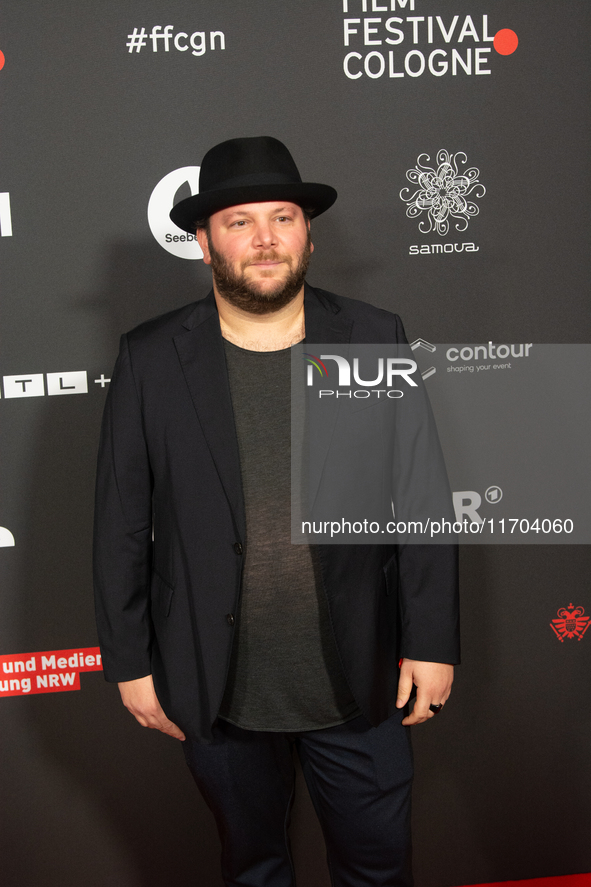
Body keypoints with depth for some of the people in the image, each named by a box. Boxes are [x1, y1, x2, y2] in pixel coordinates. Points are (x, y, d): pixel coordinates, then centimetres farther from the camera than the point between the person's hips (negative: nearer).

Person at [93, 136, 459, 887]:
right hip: (216, 691, 0)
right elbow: (122, 526, -3)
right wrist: (130, 660, -1)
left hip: (360, 684, 1)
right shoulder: (150, 360, -7)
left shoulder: (376, 339, -5)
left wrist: (432, 640, -3)